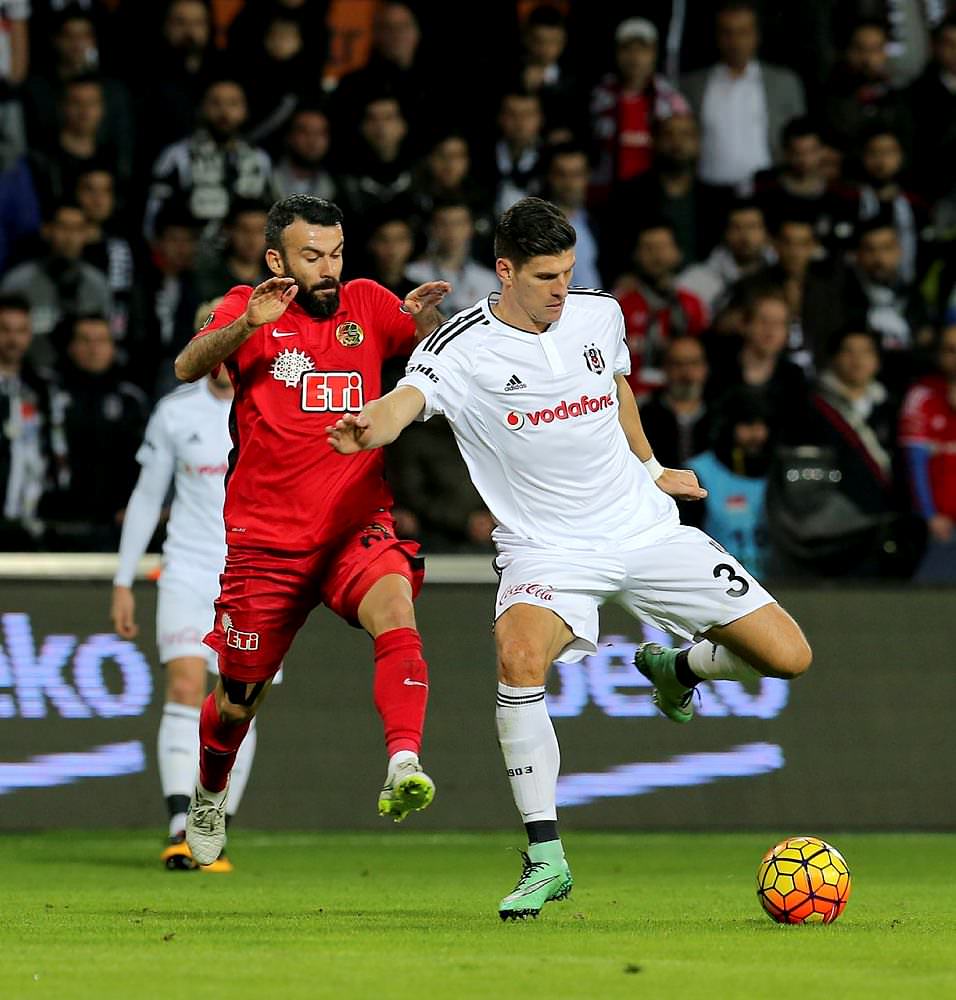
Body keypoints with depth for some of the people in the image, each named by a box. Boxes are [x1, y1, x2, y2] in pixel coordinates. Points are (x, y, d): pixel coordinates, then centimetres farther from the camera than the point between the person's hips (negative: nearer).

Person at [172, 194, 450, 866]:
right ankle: (209, 799, 39)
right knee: (238, 701, 9)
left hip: (358, 527, 1)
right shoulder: (249, 311, 1)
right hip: (266, 539, -1)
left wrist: (428, 314, -27)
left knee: (395, 608, -32)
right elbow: (188, 368, -17)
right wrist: (248, 324, -35)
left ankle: (404, 766, -44)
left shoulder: (368, 303, 7)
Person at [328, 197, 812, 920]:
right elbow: (406, 400, -35)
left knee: (789, 658, -2)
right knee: (520, 657, -36)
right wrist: (371, 425, -57)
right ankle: (545, 856, -24)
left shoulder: (599, 314, 2)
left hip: (647, 528, 4)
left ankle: (676, 667, 33)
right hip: (547, 548, -4)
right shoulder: (463, 349, -14)